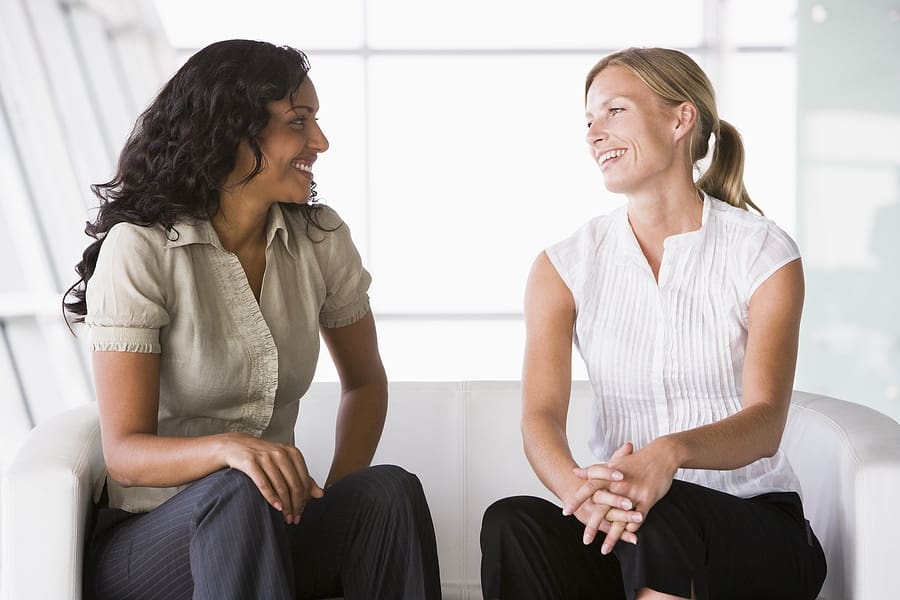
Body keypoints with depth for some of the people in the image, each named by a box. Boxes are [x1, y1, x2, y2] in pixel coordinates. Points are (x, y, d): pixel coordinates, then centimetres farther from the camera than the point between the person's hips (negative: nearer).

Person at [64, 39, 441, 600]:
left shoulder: (320, 238, 1)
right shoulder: (139, 249, -13)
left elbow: (365, 383, 14)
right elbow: (126, 452, -15)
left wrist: (336, 496, -5)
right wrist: (229, 447, -37)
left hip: (274, 531, 4)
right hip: (149, 540, -4)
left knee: (390, 489, -26)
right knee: (240, 496, -36)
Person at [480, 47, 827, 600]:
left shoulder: (764, 254, -2)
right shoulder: (565, 266, 5)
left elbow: (765, 423, -14)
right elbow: (541, 414, -9)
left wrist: (671, 452, -37)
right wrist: (578, 488, -33)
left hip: (752, 525, -2)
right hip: (619, 524, 2)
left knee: (665, 515, -36)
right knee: (511, 522, -29)